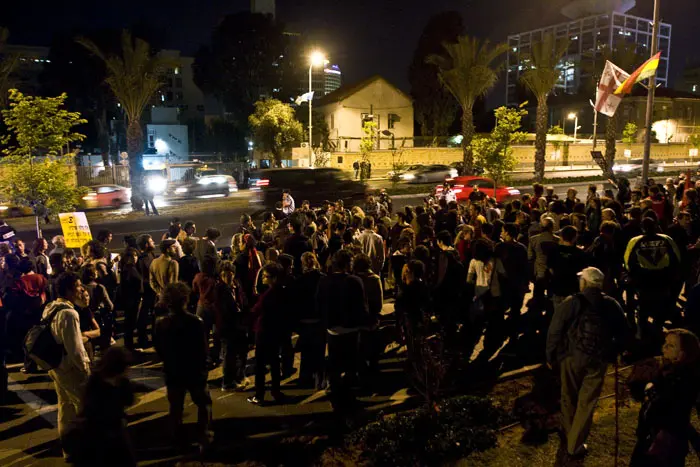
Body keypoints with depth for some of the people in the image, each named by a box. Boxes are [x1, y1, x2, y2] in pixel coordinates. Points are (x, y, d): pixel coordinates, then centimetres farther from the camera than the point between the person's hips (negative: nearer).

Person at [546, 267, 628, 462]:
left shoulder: (570, 303, -9)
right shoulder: (612, 305, 1)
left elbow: (554, 333, -9)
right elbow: (622, 334, 8)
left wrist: (551, 357, 3)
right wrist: (612, 354, 20)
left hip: (571, 358, -1)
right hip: (598, 361, 1)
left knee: (568, 401, 16)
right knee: (586, 404, 10)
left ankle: (567, 443, 30)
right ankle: (574, 447, 16)